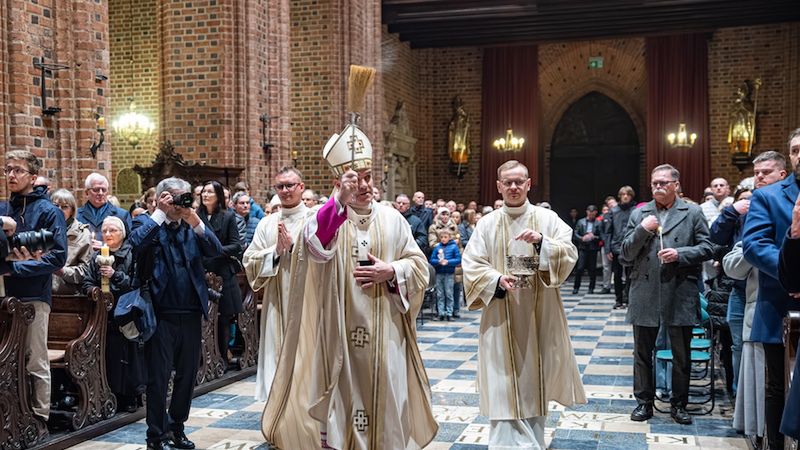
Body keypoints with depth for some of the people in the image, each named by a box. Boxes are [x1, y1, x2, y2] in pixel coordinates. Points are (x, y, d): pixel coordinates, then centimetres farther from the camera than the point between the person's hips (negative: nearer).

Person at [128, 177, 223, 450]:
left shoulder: (192, 227, 11)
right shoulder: (147, 224, 1)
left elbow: (216, 250, -4)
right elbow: (136, 243, -21)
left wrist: (195, 220, -14)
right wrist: (160, 213, -15)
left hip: (191, 314, 4)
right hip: (162, 314, -4)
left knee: (187, 376, 13)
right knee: (158, 378, 3)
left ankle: (176, 427, 28)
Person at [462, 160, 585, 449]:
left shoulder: (547, 218, 3)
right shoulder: (487, 224, 3)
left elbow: (570, 254, -5)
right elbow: (471, 265, -3)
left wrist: (542, 241, -22)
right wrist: (497, 280, -20)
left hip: (539, 315, 1)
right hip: (501, 317, -1)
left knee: (535, 380, 10)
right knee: (504, 386, -2)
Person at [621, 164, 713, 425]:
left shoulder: (693, 213, 4)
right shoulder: (638, 215, 8)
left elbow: (706, 249, 0)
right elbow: (625, 256, 5)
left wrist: (680, 254, -15)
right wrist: (641, 231, -9)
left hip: (680, 294, -1)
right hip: (645, 294, 2)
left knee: (681, 354, 8)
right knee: (642, 352, 9)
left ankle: (678, 404, 22)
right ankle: (644, 401, 22)